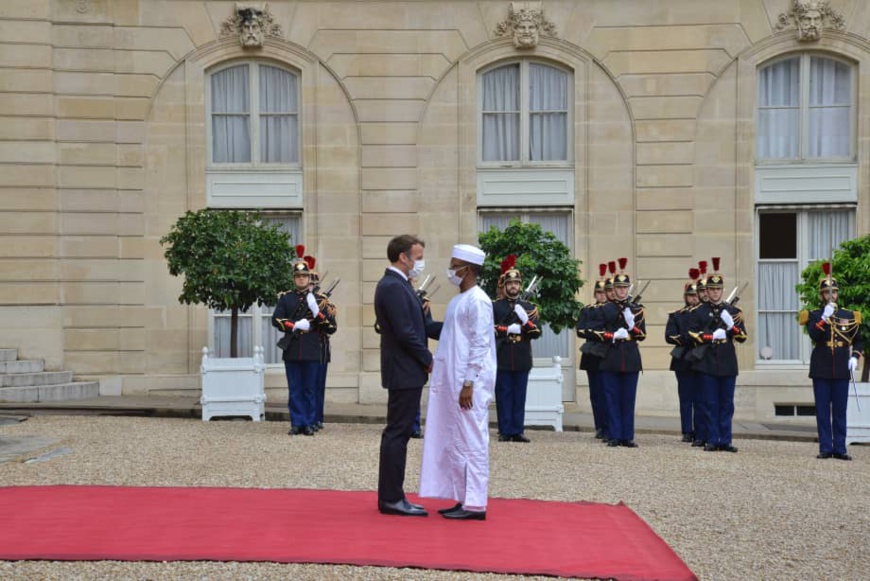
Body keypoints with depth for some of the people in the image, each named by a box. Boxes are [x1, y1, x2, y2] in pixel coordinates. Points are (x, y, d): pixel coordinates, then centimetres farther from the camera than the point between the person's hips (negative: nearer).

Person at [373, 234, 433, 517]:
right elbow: (405, 333, -20)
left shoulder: (397, 285, 15)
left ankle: (391, 496, 18)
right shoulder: (393, 287, -17)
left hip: (406, 372, 10)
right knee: (397, 433, -5)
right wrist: (428, 360, -10)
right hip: (405, 372, -10)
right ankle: (391, 499, 0)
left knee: (397, 434, 12)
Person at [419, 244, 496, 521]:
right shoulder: (458, 300, 15)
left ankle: (475, 504, -1)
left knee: (471, 441, -5)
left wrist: (468, 384, -18)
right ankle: (463, 498, 16)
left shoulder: (478, 301, -12)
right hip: (451, 382, 9)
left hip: (468, 383, -9)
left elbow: (480, 345, -16)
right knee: (455, 442, 10)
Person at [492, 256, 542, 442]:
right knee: (503, 396, 0)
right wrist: (508, 329, -12)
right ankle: (505, 432, 5)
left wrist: (525, 320, -12)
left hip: (522, 359, 2)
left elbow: (537, 333, 5)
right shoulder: (495, 306, 6)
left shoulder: (529, 307, 11)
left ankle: (517, 431, 8)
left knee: (519, 397, 3)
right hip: (502, 359, -2)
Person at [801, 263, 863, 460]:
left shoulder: (849, 316, 10)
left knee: (840, 411, 3)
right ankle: (825, 448, 5)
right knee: (823, 411, 1)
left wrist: (854, 357, 0)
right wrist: (824, 318, -24)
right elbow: (813, 335, -15)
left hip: (841, 370, 1)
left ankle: (840, 449, 7)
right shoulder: (814, 315, 3)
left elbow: (858, 342, 16)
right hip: (821, 370, -1)